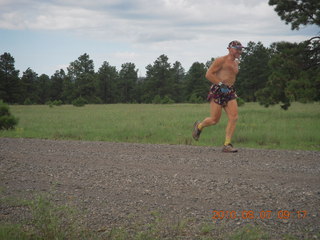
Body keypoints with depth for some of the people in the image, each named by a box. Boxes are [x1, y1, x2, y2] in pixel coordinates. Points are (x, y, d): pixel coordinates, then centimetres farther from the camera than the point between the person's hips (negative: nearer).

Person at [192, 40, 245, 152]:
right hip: (218, 91, -7)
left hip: (230, 92, 7)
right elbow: (208, 74, -11)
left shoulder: (236, 63, 19)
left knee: (234, 118, -10)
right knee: (214, 120, -5)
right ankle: (199, 126, 27)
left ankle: (227, 145, -9)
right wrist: (221, 84, -19)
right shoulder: (221, 60, -6)